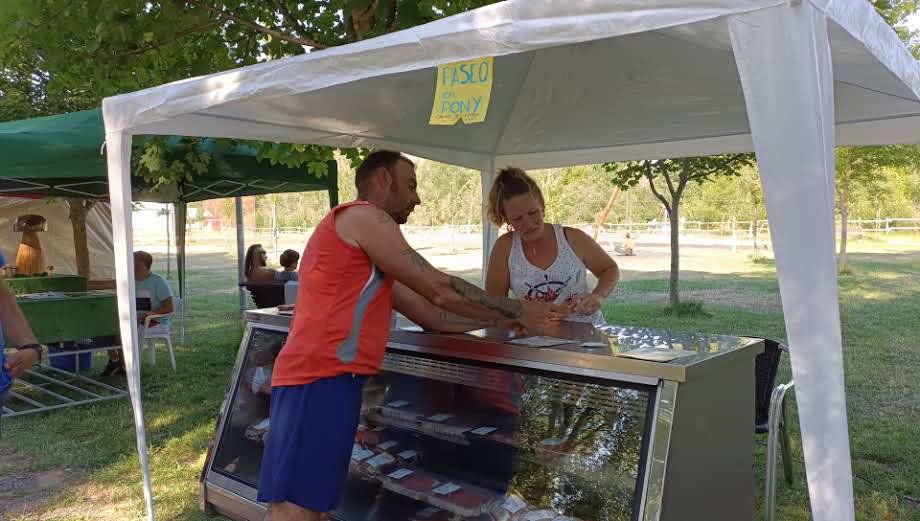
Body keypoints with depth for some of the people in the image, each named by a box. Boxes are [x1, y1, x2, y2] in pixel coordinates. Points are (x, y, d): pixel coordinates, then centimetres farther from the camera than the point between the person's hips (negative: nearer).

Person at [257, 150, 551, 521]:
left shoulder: (367, 258, 28)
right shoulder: (363, 216, -3)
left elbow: (430, 316, 23)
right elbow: (441, 291, -5)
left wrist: (502, 321, 21)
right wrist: (517, 310, 5)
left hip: (324, 376, 10)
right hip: (323, 378, -10)